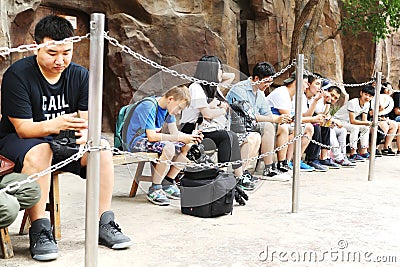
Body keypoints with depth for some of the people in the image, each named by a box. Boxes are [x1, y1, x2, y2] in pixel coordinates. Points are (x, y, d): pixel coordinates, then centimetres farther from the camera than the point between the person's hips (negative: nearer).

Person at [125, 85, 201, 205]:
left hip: (151, 139, 9)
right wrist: (180, 138, -30)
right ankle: (154, 190, -21)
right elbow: (151, 136, -29)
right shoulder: (148, 106, -22)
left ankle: (168, 184, 1)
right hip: (136, 142, -9)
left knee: (187, 146, -7)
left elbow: (174, 132, 5)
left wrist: (190, 137, -16)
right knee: (169, 147, -34)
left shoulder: (168, 108, 4)